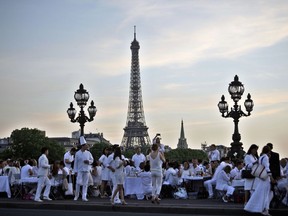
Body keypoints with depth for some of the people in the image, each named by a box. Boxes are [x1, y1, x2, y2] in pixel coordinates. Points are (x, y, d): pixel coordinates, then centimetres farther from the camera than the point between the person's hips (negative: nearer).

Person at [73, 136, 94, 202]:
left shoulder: (88, 153, 5)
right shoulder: (77, 153, -3)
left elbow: (92, 160, 13)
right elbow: (75, 162, -1)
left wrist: (89, 161, -9)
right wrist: (75, 171, -4)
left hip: (87, 170, 3)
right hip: (80, 170, -3)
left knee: (85, 184, 3)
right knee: (78, 183, -6)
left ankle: (84, 197, 6)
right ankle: (76, 195, 13)